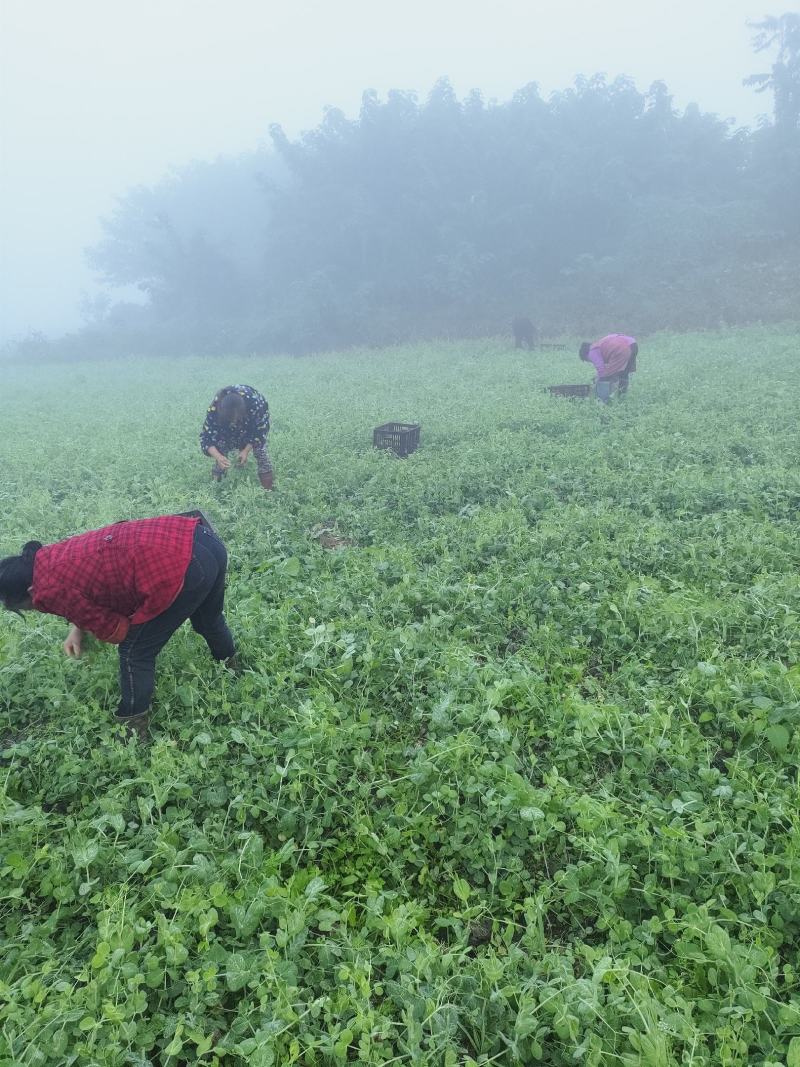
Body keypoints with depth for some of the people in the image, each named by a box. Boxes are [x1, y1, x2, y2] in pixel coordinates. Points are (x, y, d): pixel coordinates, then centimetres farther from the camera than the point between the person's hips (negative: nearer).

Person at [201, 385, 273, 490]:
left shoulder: (254, 403, -44)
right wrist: (218, 457, -51)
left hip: (256, 420, -2)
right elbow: (206, 437, -35)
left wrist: (246, 450, -34)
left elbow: (260, 430, -28)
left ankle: (267, 490, -7)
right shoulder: (214, 409, -39)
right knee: (221, 447, -12)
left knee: (259, 447, -16)